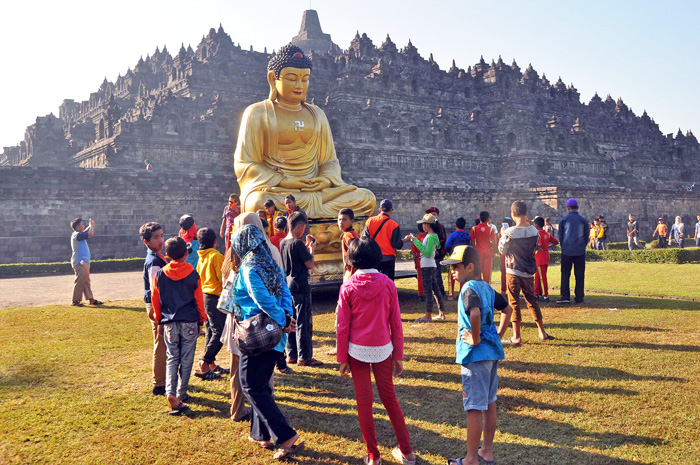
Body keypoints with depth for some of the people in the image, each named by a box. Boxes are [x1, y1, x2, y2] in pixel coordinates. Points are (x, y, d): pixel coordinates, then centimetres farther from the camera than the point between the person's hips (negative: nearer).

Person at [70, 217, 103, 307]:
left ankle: (91, 299, 15)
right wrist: (91, 225, -7)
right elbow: (90, 234, -24)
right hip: (80, 262, -10)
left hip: (84, 262, 10)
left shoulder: (79, 234, 15)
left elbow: (85, 232, 34)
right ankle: (75, 301, -4)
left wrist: (91, 226, 16)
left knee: (86, 281, 11)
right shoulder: (77, 235, -15)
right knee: (80, 281, -8)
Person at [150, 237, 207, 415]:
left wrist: (159, 320, 20)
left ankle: (171, 393, -11)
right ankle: (181, 394, 17)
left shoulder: (160, 275, -1)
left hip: (169, 324, 2)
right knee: (186, 360, 9)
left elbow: (155, 300, 6)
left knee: (172, 359, 9)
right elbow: (199, 300, 1)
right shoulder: (193, 275, -6)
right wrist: (201, 320, 14)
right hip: (190, 323, -1)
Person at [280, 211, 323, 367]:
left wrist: (307, 246, 15)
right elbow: (310, 264, -13)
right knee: (303, 323, -2)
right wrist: (311, 249, 1)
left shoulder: (283, 242, 8)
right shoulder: (298, 243, -17)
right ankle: (304, 357, 2)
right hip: (300, 287, -8)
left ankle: (292, 355, 20)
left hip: (287, 286, 9)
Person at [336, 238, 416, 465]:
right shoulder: (387, 284, -6)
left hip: (357, 350, -1)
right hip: (383, 349, 2)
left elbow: (342, 326, -6)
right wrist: (398, 356, 5)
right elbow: (396, 323, -3)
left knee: (364, 401, 8)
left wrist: (342, 358, 2)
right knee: (389, 397, 14)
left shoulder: (348, 287, -8)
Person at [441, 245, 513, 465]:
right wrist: (498, 335, 16)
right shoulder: (487, 288, 10)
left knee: (474, 408, -1)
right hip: (492, 351, 9)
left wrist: (475, 339, -23)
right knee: (489, 403, 16)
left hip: (475, 354, -9)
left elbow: (475, 313, -36)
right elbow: (507, 309, 21)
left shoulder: (469, 288, -17)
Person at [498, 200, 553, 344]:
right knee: (532, 300, 17)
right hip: (529, 272, 4)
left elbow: (502, 250, -4)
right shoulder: (534, 231, -2)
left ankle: (516, 337, 3)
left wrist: (502, 236, 9)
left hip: (513, 271, -4)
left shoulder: (509, 232, -17)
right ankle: (542, 332, 24)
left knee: (514, 303, 2)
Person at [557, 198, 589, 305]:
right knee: (579, 275, 6)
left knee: (565, 274, 4)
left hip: (567, 251, -1)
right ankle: (579, 298, 7)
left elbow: (560, 236, 8)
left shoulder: (563, 220, 2)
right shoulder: (583, 220, 6)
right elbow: (586, 236, 11)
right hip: (580, 252, 1)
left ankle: (565, 297, -3)